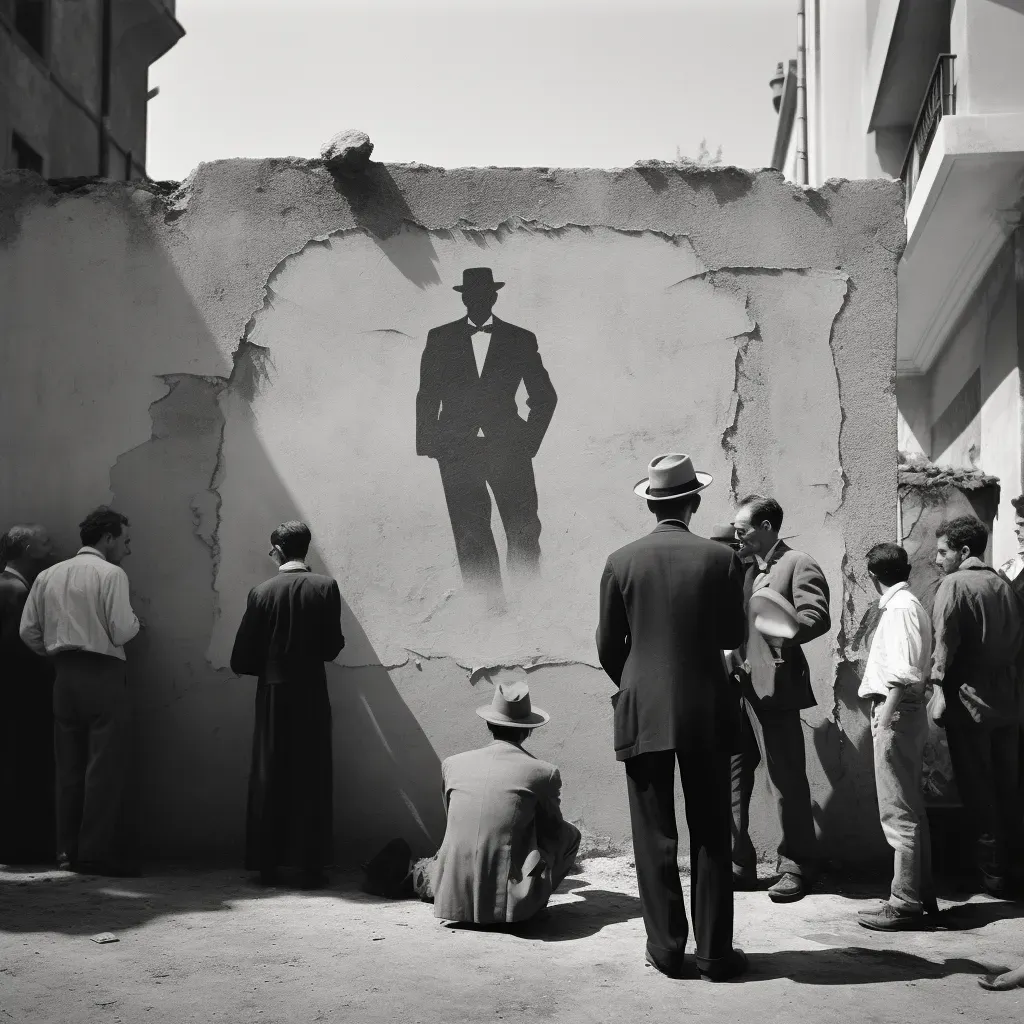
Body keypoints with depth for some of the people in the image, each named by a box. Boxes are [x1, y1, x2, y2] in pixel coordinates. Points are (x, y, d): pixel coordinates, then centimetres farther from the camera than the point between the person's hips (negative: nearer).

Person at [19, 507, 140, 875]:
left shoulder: (48, 576, 11)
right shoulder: (111, 574, -7)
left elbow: (29, 630, 8)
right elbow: (122, 631, -14)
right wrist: (135, 619, 6)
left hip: (64, 677, 7)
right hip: (104, 675, -6)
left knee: (69, 766, 10)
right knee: (106, 766, -4)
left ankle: (69, 851, 13)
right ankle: (98, 852, -5)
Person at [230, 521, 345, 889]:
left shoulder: (262, 592, -5)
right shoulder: (325, 587, -6)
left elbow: (241, 658, -5)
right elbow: (333, 646, -4)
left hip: (273, 693, 1)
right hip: (312, 693, 0)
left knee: (268, 779, 9)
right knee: (311, 779, 5)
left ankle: (268, 865, 11)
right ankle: (311, 866, 4)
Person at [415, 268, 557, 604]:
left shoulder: (521, 340, 7)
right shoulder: (440, 339, 9)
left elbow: (545, 396, 12)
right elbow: (427, 396, 11)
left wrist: (529, 442, 3)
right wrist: (427, 444, 3)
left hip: (507, 447, 0)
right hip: (456, 450, 0)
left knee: (524, 528, -4)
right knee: (470, 532, -3)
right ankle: (488, 602, 3)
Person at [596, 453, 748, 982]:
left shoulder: (621, 562, -4)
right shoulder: (720, 558, -5)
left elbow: (608, 645, 1)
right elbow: (733, 636, 3)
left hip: (642, 714, 0)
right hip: (707, 713, 0)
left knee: (654, 837, 7)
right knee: (710, 836, 8)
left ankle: (666, 948, 11)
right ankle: (715, 952, 12)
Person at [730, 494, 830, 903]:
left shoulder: (799, 566, -5)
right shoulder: (745, 569, 20)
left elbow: (817, 616, -18)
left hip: (773, 689, -8)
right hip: (737, 689, 8)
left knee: (787, 782, -1)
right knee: (729, 777, 8)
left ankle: (796, 868, 10)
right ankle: (738, 865, 17)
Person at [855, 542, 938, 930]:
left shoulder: (900, 607, -13)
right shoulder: (907, 604, 15)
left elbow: (904, 672, -21)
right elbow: (910, 666, 13)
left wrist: (885, 717, -20)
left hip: (895, 709, -10)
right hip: (906, 709, 10)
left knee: (899, 812, -7)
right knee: (911, 808, 15)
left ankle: (905, 902, -4)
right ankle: (922, 895, 23)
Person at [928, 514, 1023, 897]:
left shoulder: (954, 584, -10)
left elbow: (945, 641, -16)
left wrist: (939, 680, -7)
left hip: (969, 702, -6)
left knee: (978, 793, 2)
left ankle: (993, 873, 5)